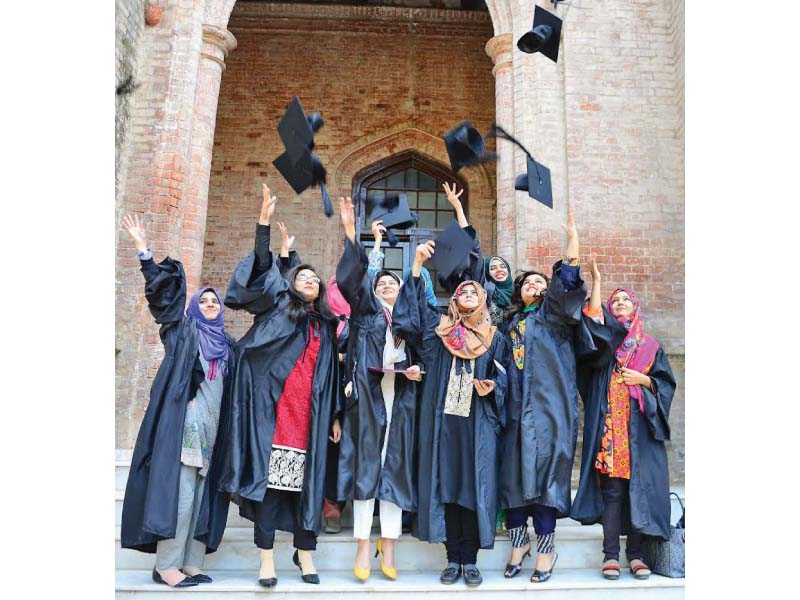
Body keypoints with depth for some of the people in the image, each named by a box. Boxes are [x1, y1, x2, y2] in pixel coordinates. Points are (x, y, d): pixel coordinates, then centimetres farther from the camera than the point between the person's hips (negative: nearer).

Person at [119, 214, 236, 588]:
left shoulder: (228, 345, 20)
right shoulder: (183, 330, 8)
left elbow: (235, 389, 20)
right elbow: (162, 290, -2)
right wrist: (144, 250, -9)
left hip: (211, 428, 5)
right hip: (182, 423, -5)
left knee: (202, 493, 4)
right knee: (179, 491, -9)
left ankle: (191, 563, 10)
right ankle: (166, 565, -2)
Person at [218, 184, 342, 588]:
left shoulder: (326, 325, 19)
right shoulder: (278, 307, 10)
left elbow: (332, 373, 18)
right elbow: (263, 268, -5)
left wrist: (334, 416, 12)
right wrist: (264, 221, -15)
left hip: (309, 412, 3)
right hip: (273, 406, -3)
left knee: (306, 481, 5)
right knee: (270, 476, -3)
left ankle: (304, 553, 17)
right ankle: (266, 558, 6)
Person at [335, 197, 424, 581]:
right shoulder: (364, 308, 13)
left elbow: (419, 355, 20)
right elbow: (352, 273, -1)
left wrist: (416, 371, -3)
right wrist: (350, 229, -9)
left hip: (401, 394, 2)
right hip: (369, 391, -2)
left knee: (396, 465, 0)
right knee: (366, 463, -4)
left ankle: (387, 547, 5)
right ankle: (363, 547, 0)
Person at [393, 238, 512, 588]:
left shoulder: (495, 339, 11)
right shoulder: (440, 328, 8)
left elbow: (504, 379, 12)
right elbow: (410, 313, -6)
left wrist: (491, 388, -12)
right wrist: (418, 265, -13)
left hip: (477, 424, 0)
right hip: (444, 420, 0)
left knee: (475, 487, 0)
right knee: (446, 486, 2)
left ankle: (470, 560, 11)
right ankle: (453, 559, 13)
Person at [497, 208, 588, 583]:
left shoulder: (552, 314, 7)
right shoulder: (510, 321, 21)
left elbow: (567, 282, -11)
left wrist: (572, 239, -20)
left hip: (547, 406, -4)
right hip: (516, 407, 5)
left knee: (543, 472, -5)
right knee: (513, 472, 4)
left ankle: (546, 548, 5)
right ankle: (519, 541, 18)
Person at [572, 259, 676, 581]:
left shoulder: (651, 346, 17)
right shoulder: (602, 336, 12)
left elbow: (666, 383, 12)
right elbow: (593, 314, -10)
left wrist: (644, 380, -6)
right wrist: (596, 279, -8)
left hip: (641, 426, 2)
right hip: (609, 424, -1)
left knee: (639, 486, 1)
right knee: (612, 488, -3)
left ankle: (635, 553, 11)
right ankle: (611, 554, 3)